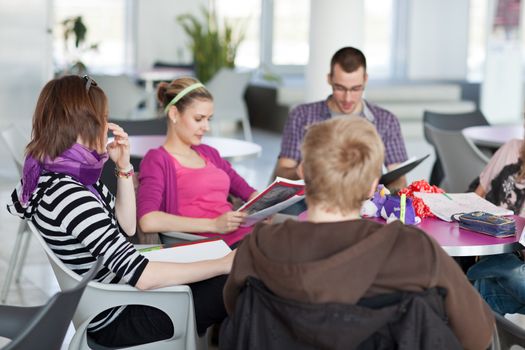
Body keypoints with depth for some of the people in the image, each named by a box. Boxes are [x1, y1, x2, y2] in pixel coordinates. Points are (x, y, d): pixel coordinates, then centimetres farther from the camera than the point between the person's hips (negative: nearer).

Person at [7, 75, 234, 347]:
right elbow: (141, 276, -32)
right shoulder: (69, 196, -30)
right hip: (116, 320, -9)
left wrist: (123, 166, -2)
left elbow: (127, 227, 10)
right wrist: (224, 264, -23)